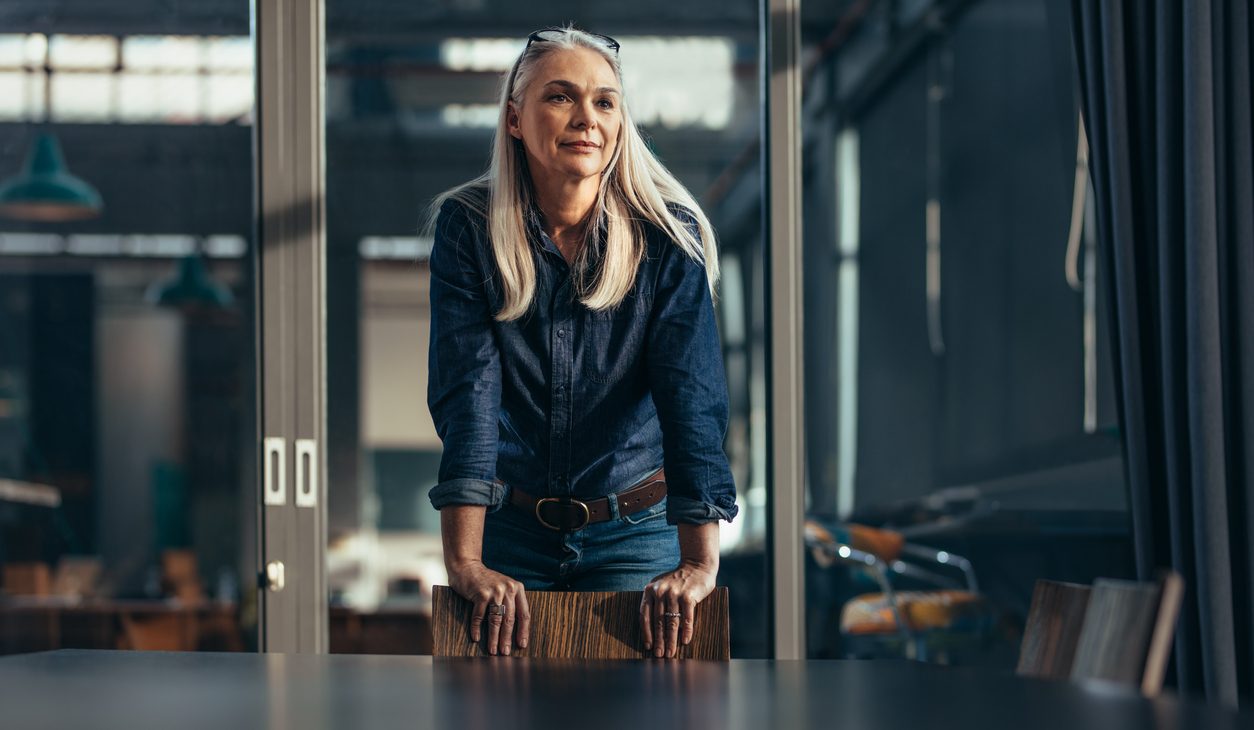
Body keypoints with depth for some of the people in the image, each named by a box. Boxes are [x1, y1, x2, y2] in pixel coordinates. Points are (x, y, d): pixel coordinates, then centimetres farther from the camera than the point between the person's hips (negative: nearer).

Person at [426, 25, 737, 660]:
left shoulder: (667, 236, -11)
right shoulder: (468, 227, -10)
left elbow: (691, 394, -20)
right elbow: (466, 390, -19)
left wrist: (699, 561, -31)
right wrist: (464, 560, -29)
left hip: (634, 531, 0)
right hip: (511, 528, 1)